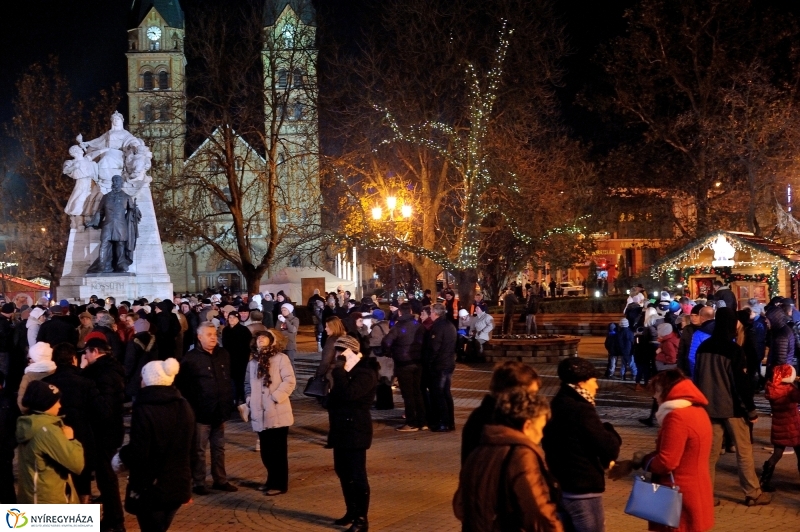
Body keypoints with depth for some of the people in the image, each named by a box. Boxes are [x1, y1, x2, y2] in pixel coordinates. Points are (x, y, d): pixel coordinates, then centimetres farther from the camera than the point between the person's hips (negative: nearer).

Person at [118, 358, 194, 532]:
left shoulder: (144, 409, -20)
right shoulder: (184, 406, 3)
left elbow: (137, 453, -21)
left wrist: (121, 454, -1)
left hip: (150, 489, -6)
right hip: (178, 485, 7)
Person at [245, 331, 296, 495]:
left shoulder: (280, 358, -4)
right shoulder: (253, 361, 16)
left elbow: (289, 381, -11)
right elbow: (248, 383, 23)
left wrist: (276, 397, -17)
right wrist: (249, 398, 6)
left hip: (277, 413, -6)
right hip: (260, 413, 6)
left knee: (278, 450, -2)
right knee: (266, 450, 12)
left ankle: (280, 483, 5)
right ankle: (272, 480, 25)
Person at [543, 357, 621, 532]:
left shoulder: (555, 406, 8)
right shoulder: (581, 410, -19)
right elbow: (610, 449, -20)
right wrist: (609, 431, 1)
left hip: (559, 487, 9)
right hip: (583, 491, -9)